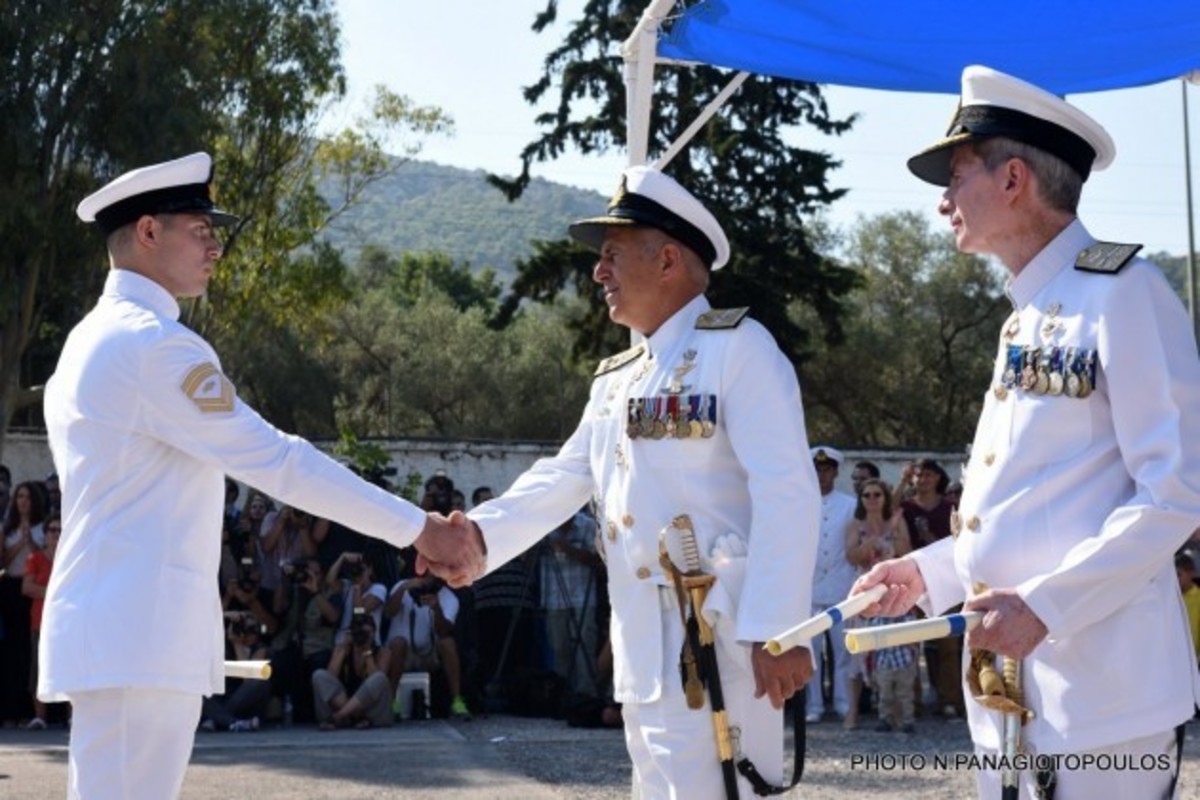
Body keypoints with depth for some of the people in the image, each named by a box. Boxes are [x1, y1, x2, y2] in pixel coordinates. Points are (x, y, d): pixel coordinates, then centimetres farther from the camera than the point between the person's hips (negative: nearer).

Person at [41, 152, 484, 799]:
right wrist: (420, 530, -12)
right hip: (138, 642, -10)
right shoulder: (154, 344, -13)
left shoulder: (92, 342, 19)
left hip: (119, 635, 10)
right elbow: (276, 461, -16)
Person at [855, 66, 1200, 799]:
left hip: (1100, 687, -8)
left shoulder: (1121, 292, -9)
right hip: (1007, 684, 8)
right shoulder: (1028, 320, 16)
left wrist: (1046, 604, -20)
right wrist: (932, 571, 14)